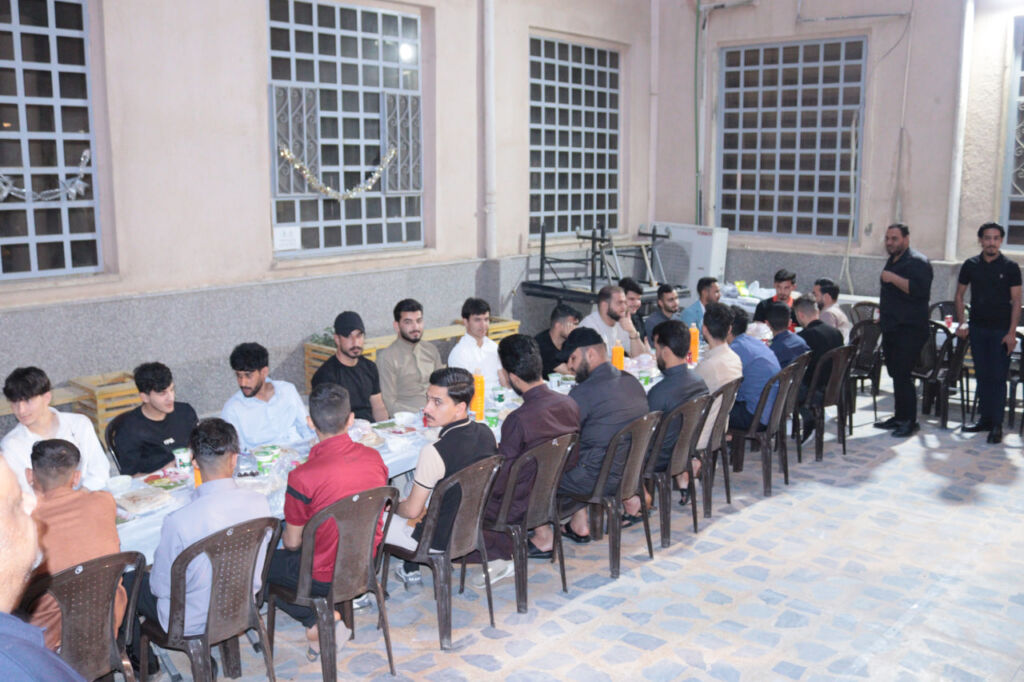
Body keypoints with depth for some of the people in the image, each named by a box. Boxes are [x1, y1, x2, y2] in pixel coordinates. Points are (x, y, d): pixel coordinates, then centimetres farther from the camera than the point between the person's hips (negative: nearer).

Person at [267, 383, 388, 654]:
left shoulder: (302, 477, -26)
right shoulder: (374, 458, -9)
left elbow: (293, 543, -12)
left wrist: (287, 534, 13)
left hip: (325, 577, -6)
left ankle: (318, 622, 6)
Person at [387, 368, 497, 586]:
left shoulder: (434, 452, -31)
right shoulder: (485, 433, -9)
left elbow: (412, 511, -20)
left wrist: (393, 507, 3)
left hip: (442, 539, -7)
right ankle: (410, 570, 35)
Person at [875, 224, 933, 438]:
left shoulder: (917, 261, -11)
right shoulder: (893, 260, 19)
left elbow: (920, 290, -27)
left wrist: (894, 278, -26)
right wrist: (882, 315, 27)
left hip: (909, 329, -9)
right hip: (891, 328, 9)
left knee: (902, 374, -11)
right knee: (895, 373, 12)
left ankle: (909, 421, -4)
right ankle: (900, 416, 20)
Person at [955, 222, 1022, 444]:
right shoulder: (971, 265, 5)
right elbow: (959, 295, 13)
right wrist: (962, 323, 4)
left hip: (1001, 330, -3)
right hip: (977, 328, 3)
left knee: (998, 377, -5)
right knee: (982, 376, 10)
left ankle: (997, 425, -1)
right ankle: (984, 419, 18)